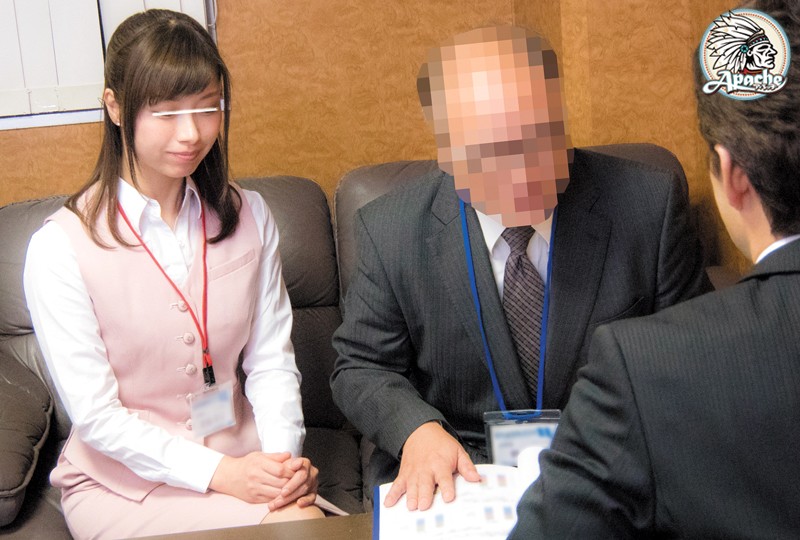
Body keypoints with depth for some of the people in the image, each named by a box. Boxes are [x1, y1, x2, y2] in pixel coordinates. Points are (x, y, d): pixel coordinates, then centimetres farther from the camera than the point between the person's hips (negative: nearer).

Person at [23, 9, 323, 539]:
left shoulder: (250, 216, 2)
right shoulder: (61, 247, -13)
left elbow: (271, 359, 2)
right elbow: (95, 414, -12)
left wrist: (284, 457, -15)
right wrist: (217, 474, -20)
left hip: (241, 459, 4)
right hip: (121, 481, -4)